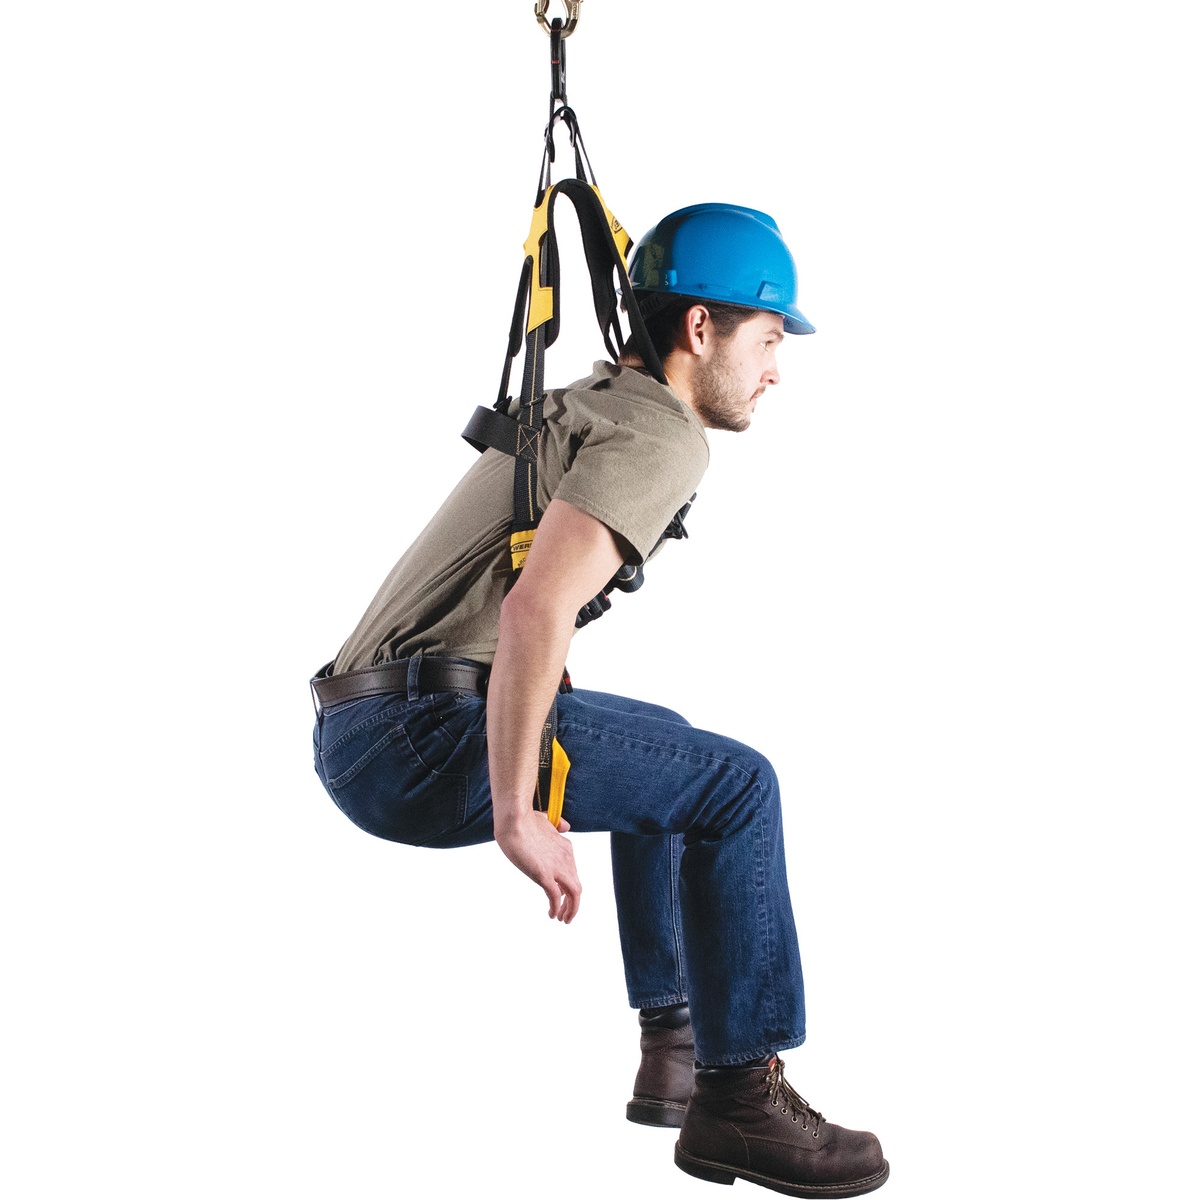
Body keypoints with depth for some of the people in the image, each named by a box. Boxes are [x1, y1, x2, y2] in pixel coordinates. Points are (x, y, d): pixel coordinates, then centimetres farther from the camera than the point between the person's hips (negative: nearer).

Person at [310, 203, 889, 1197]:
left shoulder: (579, 404, 20)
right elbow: (536, 609, -27)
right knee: (736, 786, -8)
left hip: (356, 724, 10)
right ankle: (739, 1097, -1)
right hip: (418, 733, -10)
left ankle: (676, 1045, 27)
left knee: (670, 753, 26)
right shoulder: (662, 435, -11)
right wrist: (516, 815, -21)